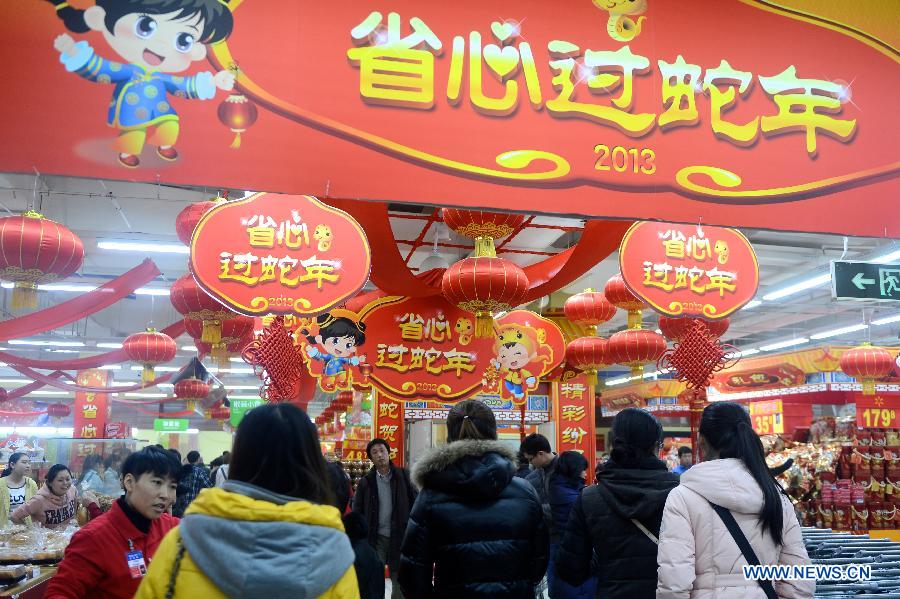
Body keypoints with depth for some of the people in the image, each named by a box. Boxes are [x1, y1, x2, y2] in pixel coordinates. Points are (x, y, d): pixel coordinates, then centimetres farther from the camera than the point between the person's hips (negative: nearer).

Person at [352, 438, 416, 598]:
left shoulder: (403, 476, 0)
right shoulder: (366, 481, 1)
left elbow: (415, 502, 2)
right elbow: (357, 510, 6)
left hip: (400, 536, 0)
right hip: (376, 537, 0)